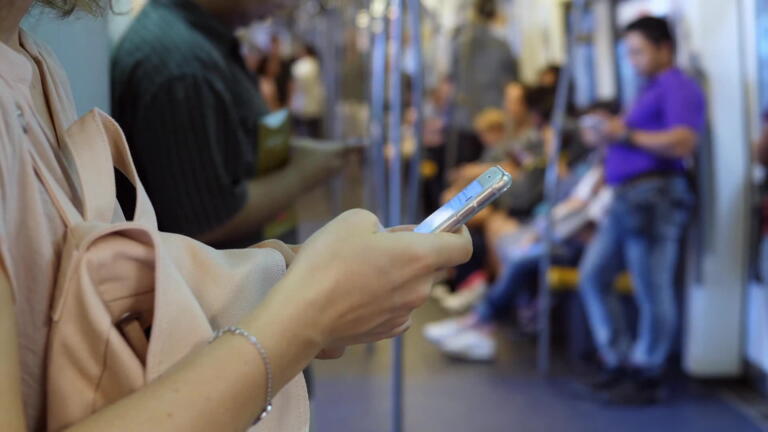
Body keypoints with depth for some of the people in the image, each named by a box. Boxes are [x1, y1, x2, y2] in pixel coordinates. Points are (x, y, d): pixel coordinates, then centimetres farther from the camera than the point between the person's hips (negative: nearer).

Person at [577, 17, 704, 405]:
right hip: (626, 198, 10)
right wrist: (610, 133, 10)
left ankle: (647, 378, 7)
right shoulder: (650, 90, 24)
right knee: (593, 275, 9)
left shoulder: (678, 87, -5)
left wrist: (628, 134, -12)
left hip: (655, 196, -10)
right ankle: (618, 362, 17)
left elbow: (682, 143, -18)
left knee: (652, 294, -4)